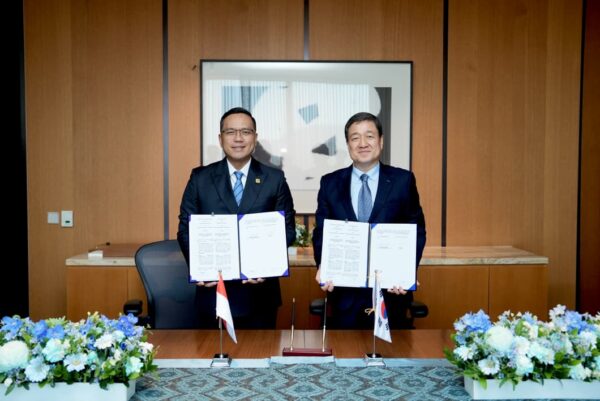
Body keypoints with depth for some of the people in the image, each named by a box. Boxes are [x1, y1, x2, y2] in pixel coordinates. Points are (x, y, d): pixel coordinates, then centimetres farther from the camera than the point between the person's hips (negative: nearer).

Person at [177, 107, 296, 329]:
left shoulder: (275, 179, 2)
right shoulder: (200, 178, 3)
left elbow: (288, 229, 2)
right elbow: (185, 229, 3)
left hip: (260, 294, 0)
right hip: (213, 291, 0)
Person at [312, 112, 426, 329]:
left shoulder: (403, 180, 1)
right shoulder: (330, 183, 4)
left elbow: (417, 231, 1)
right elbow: (321, 232, 5)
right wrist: (322, 266, -13)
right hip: (344, 292, 1)